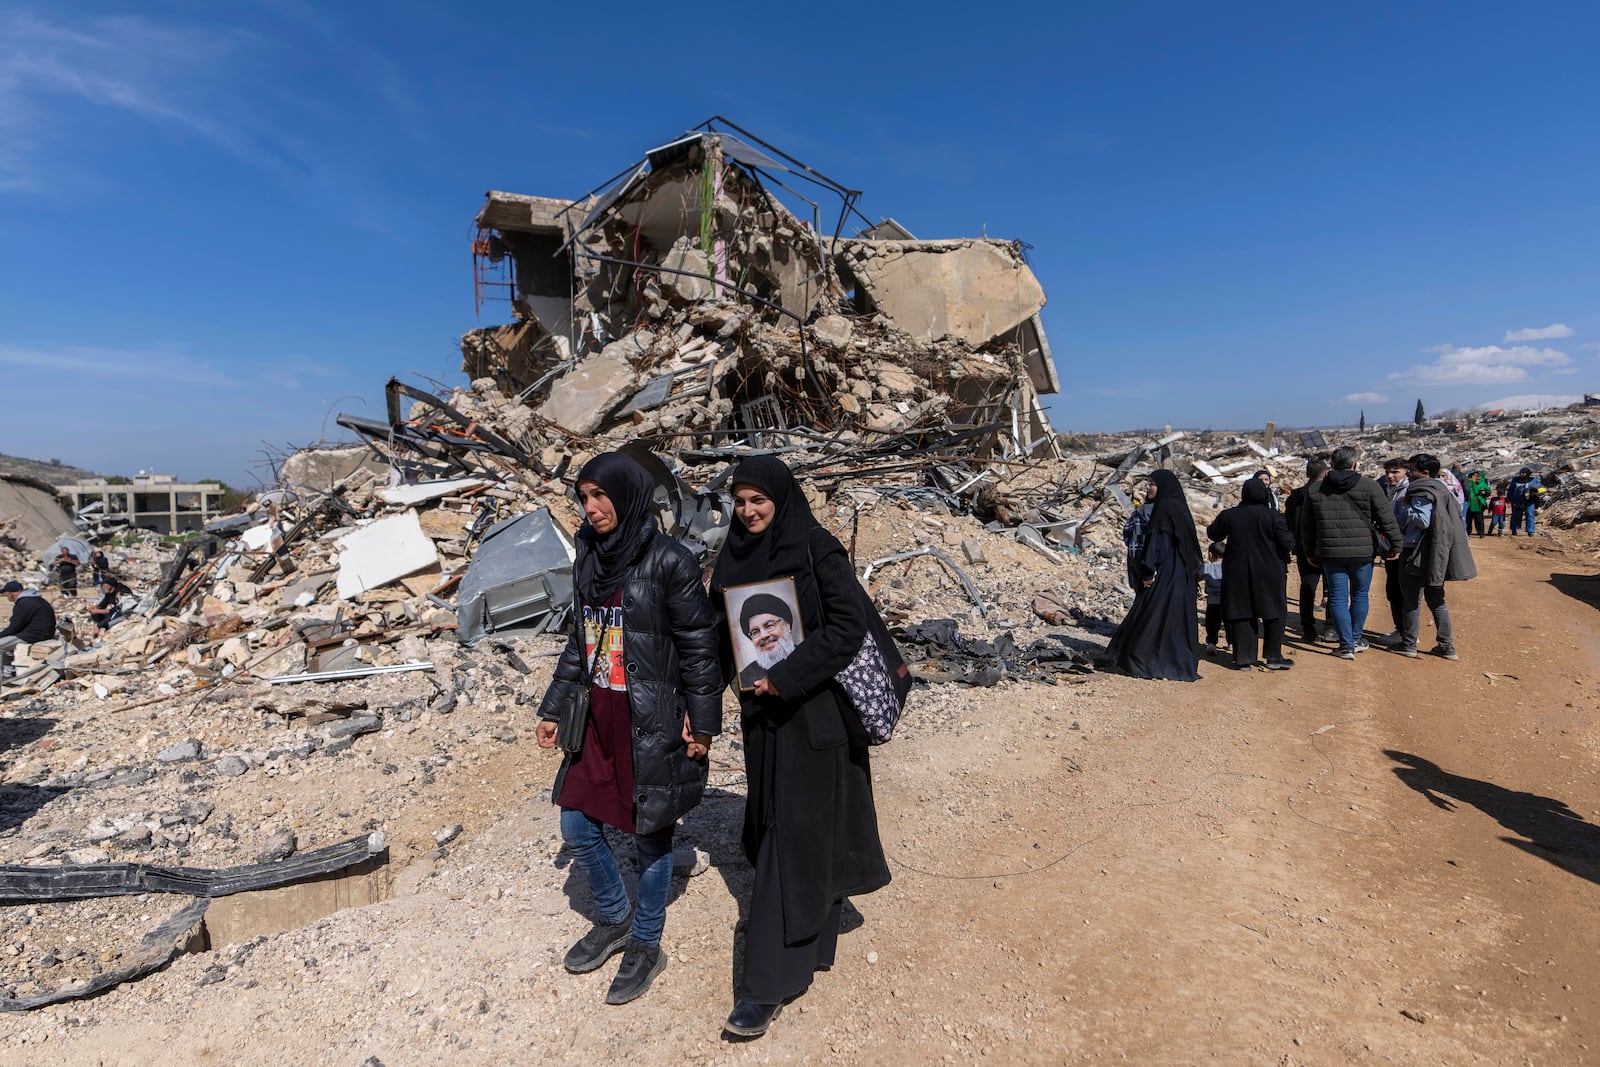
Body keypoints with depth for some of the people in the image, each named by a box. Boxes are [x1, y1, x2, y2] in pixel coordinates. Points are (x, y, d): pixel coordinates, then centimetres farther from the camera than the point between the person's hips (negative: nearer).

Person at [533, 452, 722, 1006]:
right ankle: (614, 919, 39)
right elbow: (579, 639, 13)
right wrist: (554, 707, 15)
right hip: (597, 718, 7)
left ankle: (646, 945, 31)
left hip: (651, 725, -6)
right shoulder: (589, 556, 4)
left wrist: (702, 723, -11)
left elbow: (699, 648, -12)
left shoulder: (669, 562, -16)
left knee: (651, 835, 9)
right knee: (578, 827, 14)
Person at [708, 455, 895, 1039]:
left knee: (795, 831, -2)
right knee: (769, 817, 17)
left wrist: (786, 678, -23)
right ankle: (810, 929, 41)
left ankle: (770, 980, 5)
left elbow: (849, 624, -19)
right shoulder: (734, 556, 4)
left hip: (813, 710, -7)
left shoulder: (816, 549, -14)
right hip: (762, 706, 7)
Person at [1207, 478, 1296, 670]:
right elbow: (1287, 543, -11)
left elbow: (1214, 534, 12)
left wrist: (1212, 525, 31)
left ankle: (1243, 659, 5)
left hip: (1238, 573, 2)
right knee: (1274, 615, 10)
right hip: (1269, 573, -2)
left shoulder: (1229, 515, -3)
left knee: (1241, 614, 6)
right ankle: (1274, 657, 14)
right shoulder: (1272, 516, -10)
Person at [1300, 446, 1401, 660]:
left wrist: (1310, 552, 21)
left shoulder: (1315, 490, 5)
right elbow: (1386, 518, -2)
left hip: (1330, 553, 1)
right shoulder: (1368, 486, -4)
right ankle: (1356, 639, 25)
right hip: (1362, 552, -1)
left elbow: (1306, 526, 11)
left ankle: (1347, 645, 4)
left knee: (1338, 598, 5)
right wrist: (1395, 544, 9)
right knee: (1360, 595, 15)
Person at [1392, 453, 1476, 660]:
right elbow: (1456, 518, 20)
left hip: (1419, 554, -9)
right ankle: (1447, 646, 17)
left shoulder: (1422, 493, -14)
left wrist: (1407, 508, -9)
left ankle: (1409, 644, 4)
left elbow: (1422, 520, -23)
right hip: (1436, 555, 9)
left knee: (1413, 600, -1)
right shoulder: (1441, 489, 14)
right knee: (1436, 600, 15)